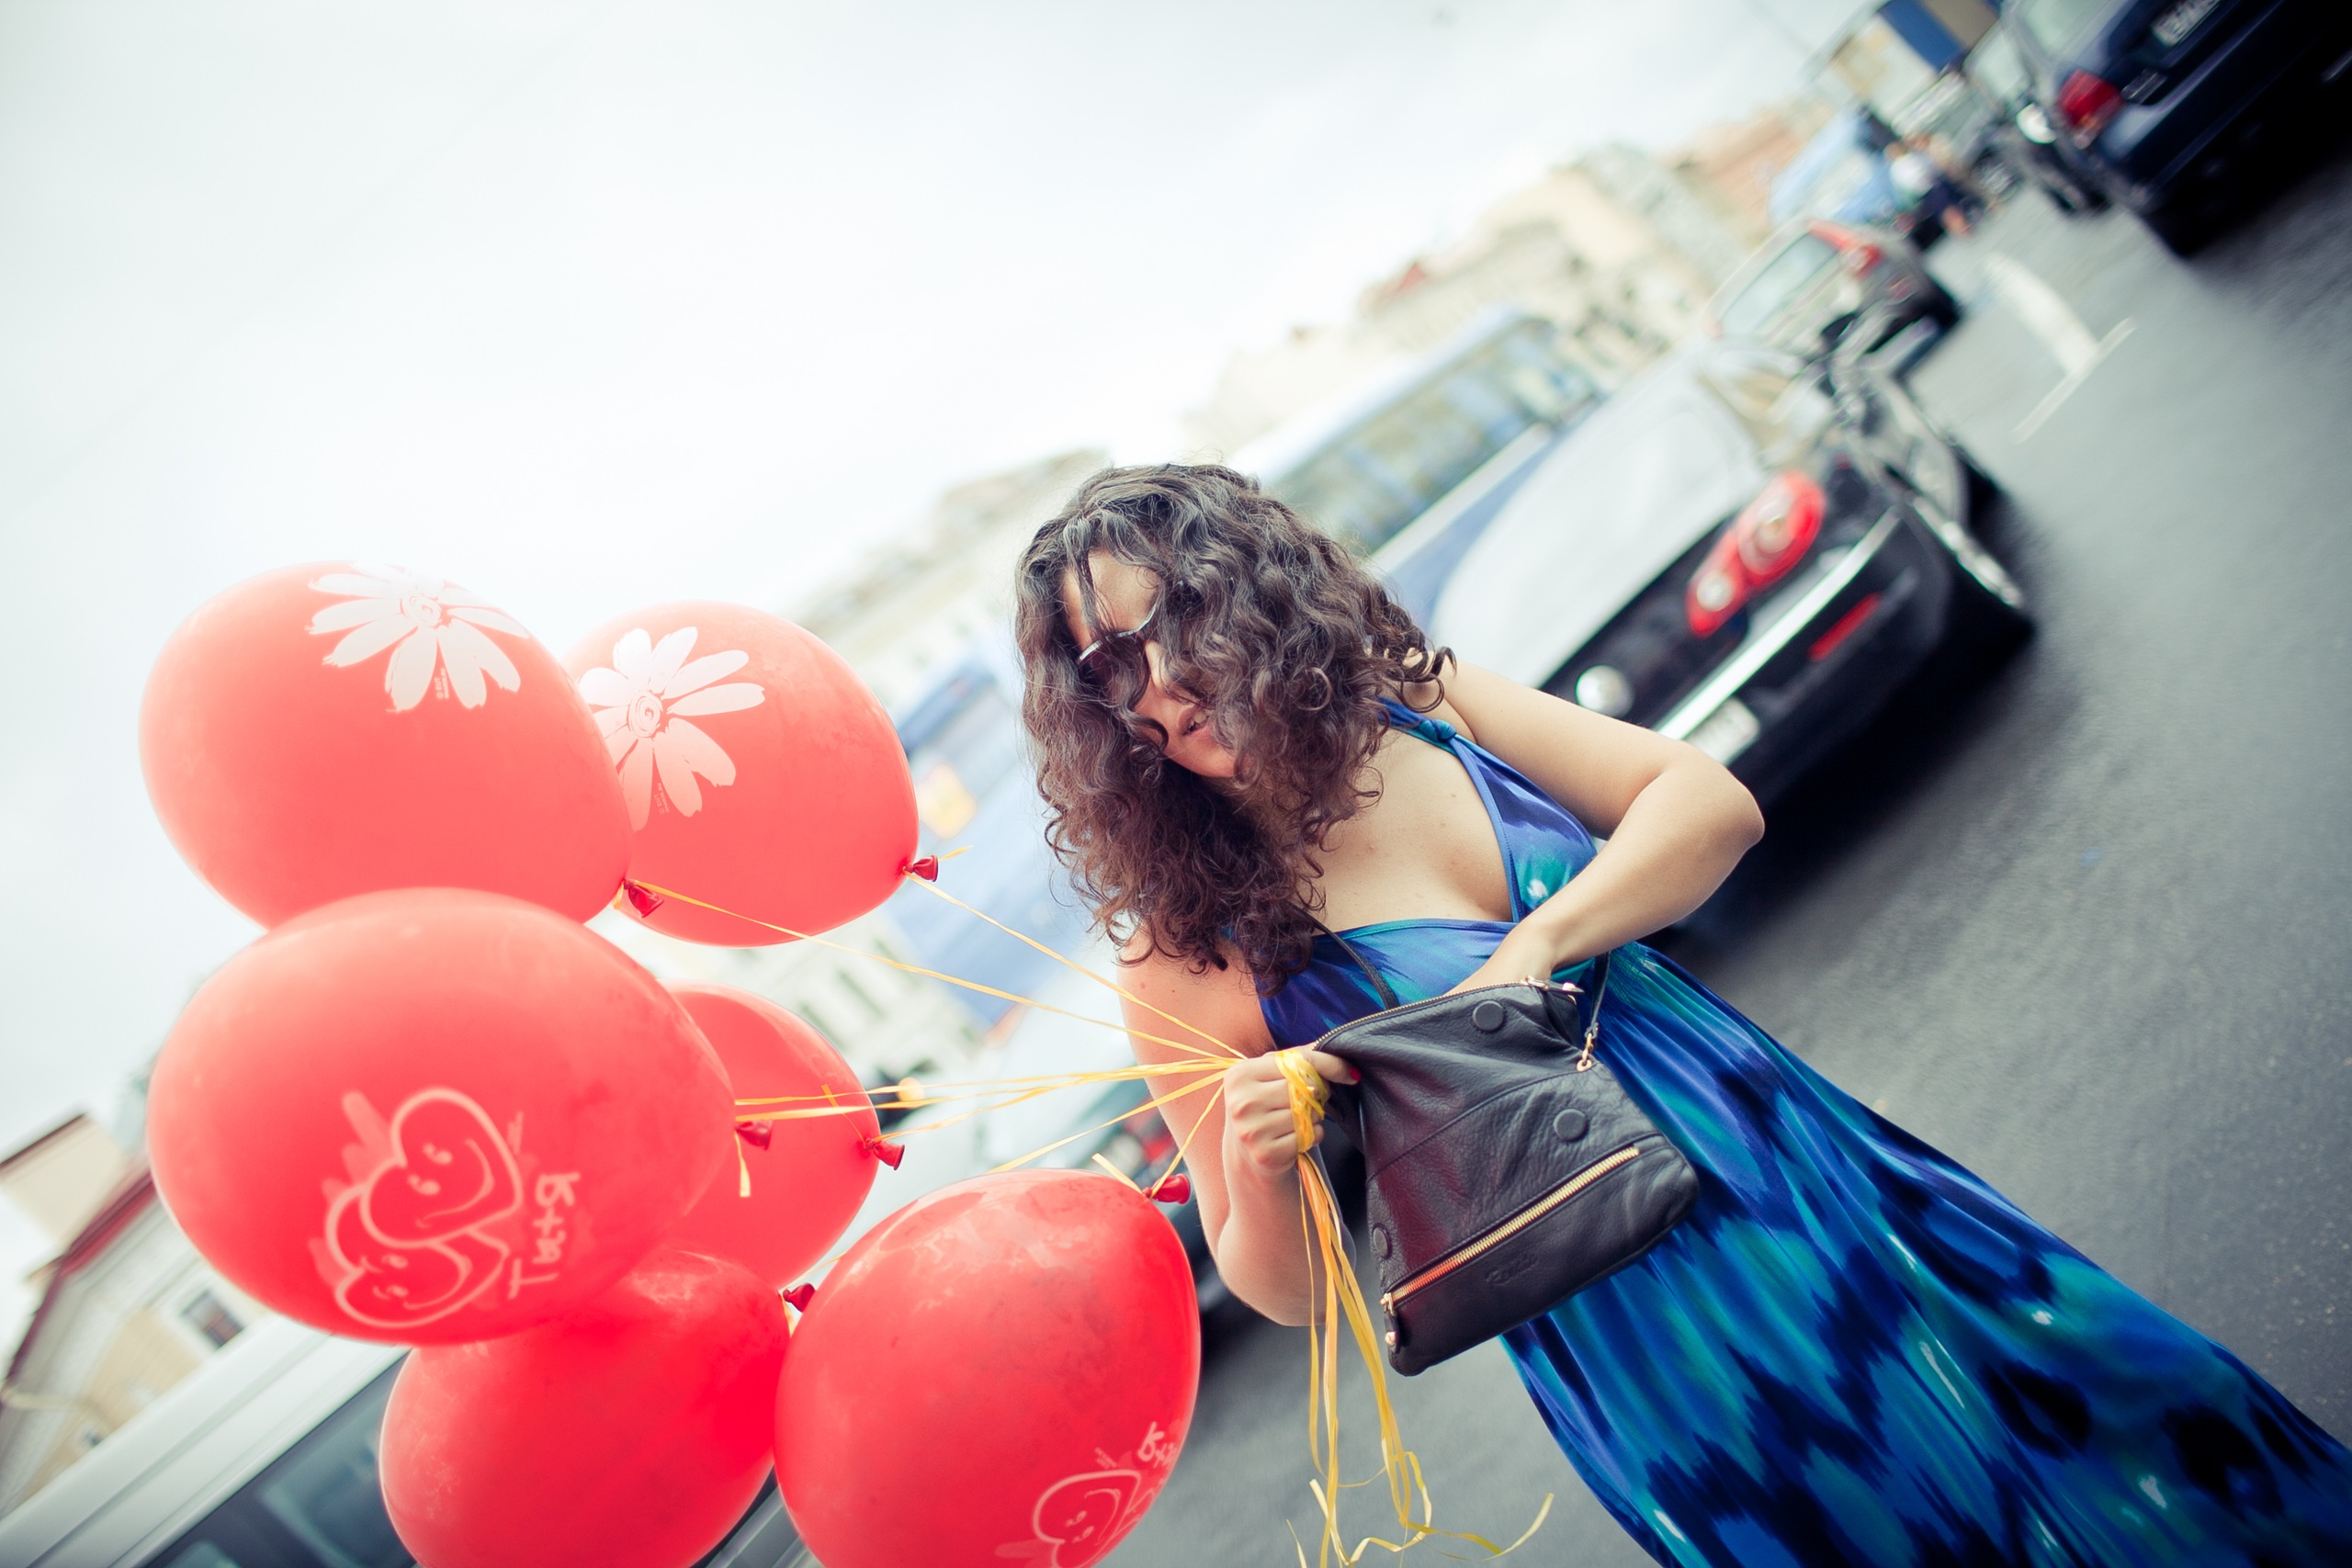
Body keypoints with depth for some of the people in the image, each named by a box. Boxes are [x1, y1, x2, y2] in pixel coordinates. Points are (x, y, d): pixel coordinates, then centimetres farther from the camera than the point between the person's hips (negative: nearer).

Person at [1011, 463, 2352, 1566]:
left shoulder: (1422, 704, -4)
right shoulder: (1188, 959, -13)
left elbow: (1712, 802, -5)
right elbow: (1279, 1287, -7)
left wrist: (1537, 946, -19)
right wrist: (1257, 1165, -29)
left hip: (1798, 1166, 4)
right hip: (1640, 1350, -4)